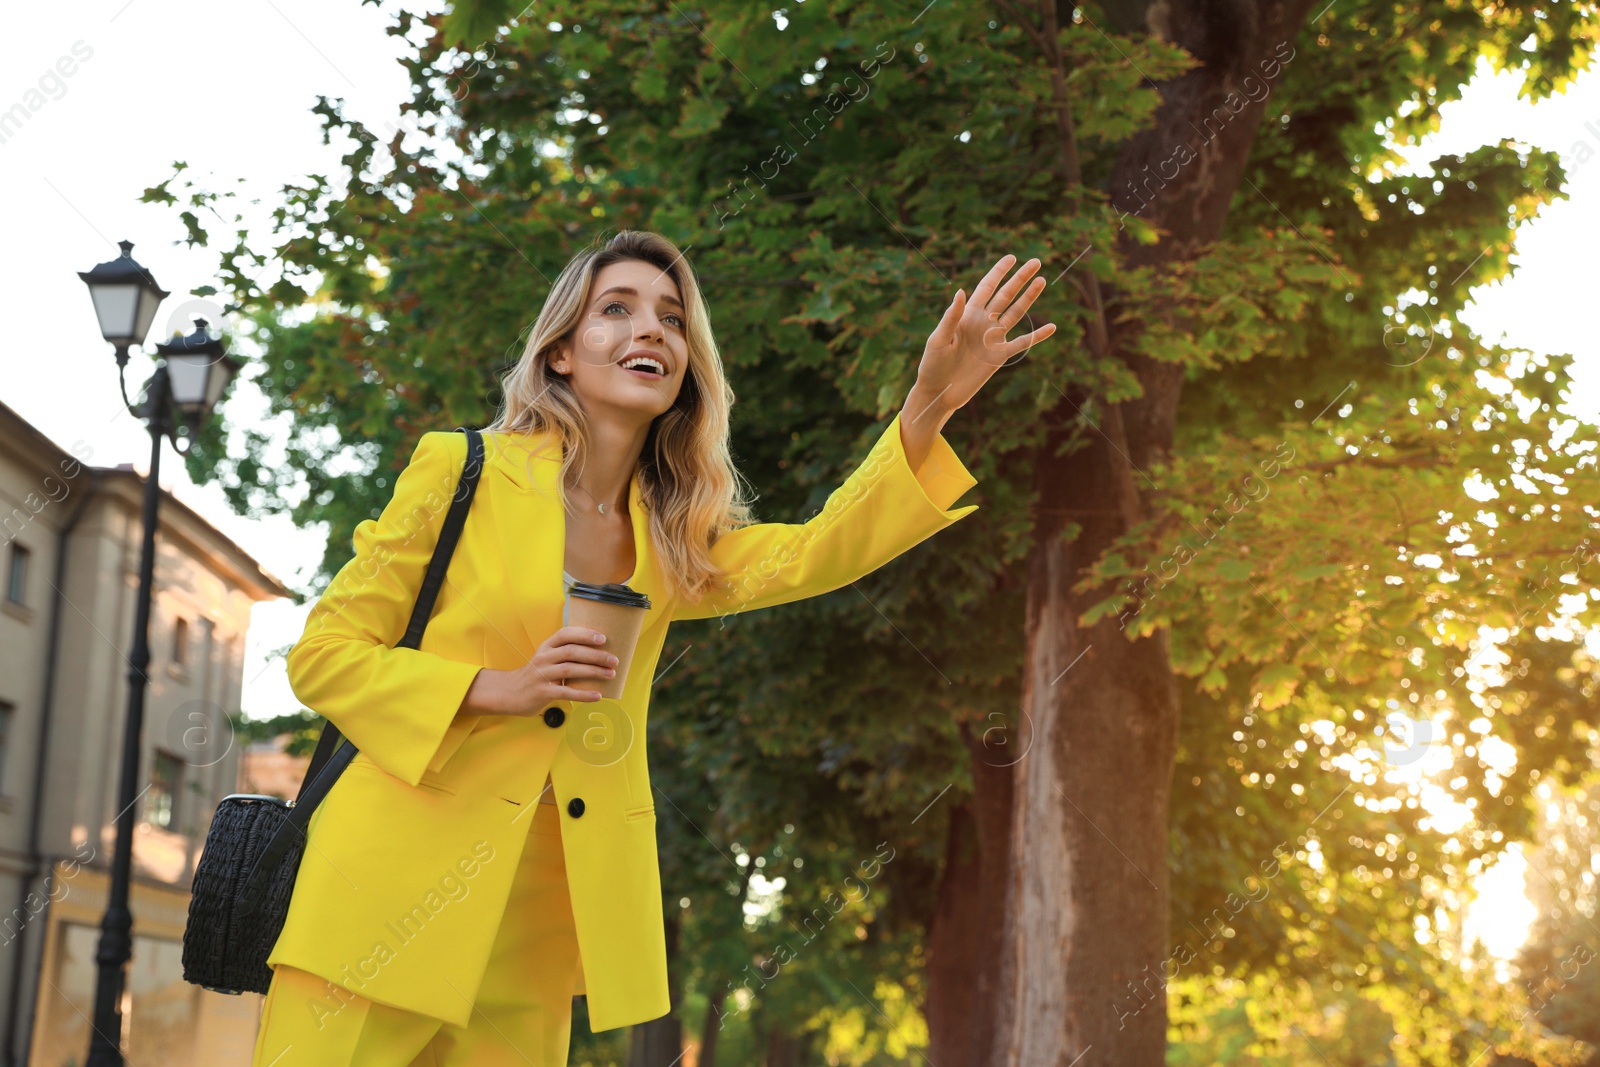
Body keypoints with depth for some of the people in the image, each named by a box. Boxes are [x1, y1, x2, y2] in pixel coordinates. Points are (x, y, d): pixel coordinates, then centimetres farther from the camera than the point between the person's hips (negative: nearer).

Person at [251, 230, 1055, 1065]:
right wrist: (496, 689, -15)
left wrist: (931, 404, -19)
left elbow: (815, 552, -7)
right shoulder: (461, 473, -2)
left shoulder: (671, 543, 10)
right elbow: (322, 653, -1)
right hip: (397, 893, -4)